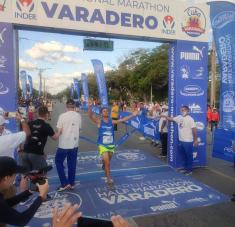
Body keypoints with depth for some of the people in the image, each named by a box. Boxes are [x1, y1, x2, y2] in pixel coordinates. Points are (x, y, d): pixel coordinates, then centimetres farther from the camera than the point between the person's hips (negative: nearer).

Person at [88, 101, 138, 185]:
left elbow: (122, 120, 4)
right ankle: (108, 178, 6)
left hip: (111, 144, 4)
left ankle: (104, 166, 55)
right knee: (107, 162, -10)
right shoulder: (99, 121, -8)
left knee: (107, 161, 22)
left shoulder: (112, 121, 1)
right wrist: (90, 107, -39)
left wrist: (132, 115, 1)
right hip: (103, 145, -4)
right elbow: (90, 116, -22)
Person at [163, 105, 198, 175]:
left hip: (188, 141, -7)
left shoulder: (190, 119, -15)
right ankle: (186, 168, 31)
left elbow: (194, 129, -16)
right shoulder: (179, 117, 6)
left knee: (189, 156, 5)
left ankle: (190, 170, 16)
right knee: (185, 156, 18)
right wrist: (164, 116, 6)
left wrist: (196, 140, -16)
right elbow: (171, 119, 18)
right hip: (181, 141, 7)